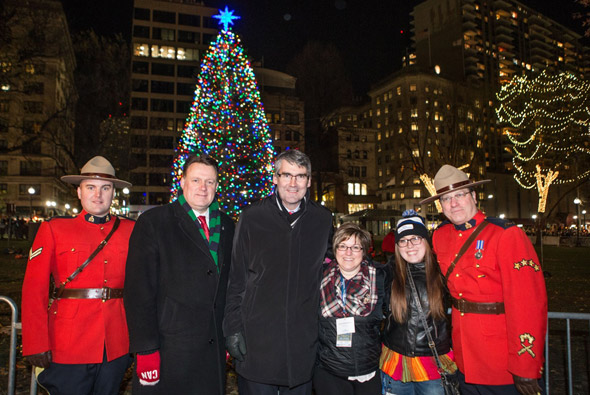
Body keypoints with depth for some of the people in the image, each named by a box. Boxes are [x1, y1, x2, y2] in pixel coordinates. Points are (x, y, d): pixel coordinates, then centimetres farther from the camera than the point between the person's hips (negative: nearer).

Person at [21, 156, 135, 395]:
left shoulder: (130, 230, 5)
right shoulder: (53, 229, 1)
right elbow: (34, 290, -2)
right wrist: (36, 345, -7)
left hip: (116, 347, 2)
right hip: (68, 346, -2)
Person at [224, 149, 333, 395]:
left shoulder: (323, 220, 1)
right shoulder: (252, 218, -5)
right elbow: (236, 280, -1)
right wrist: (233, 329, -4)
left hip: (303, 344, 2)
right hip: (256, 341, -2)